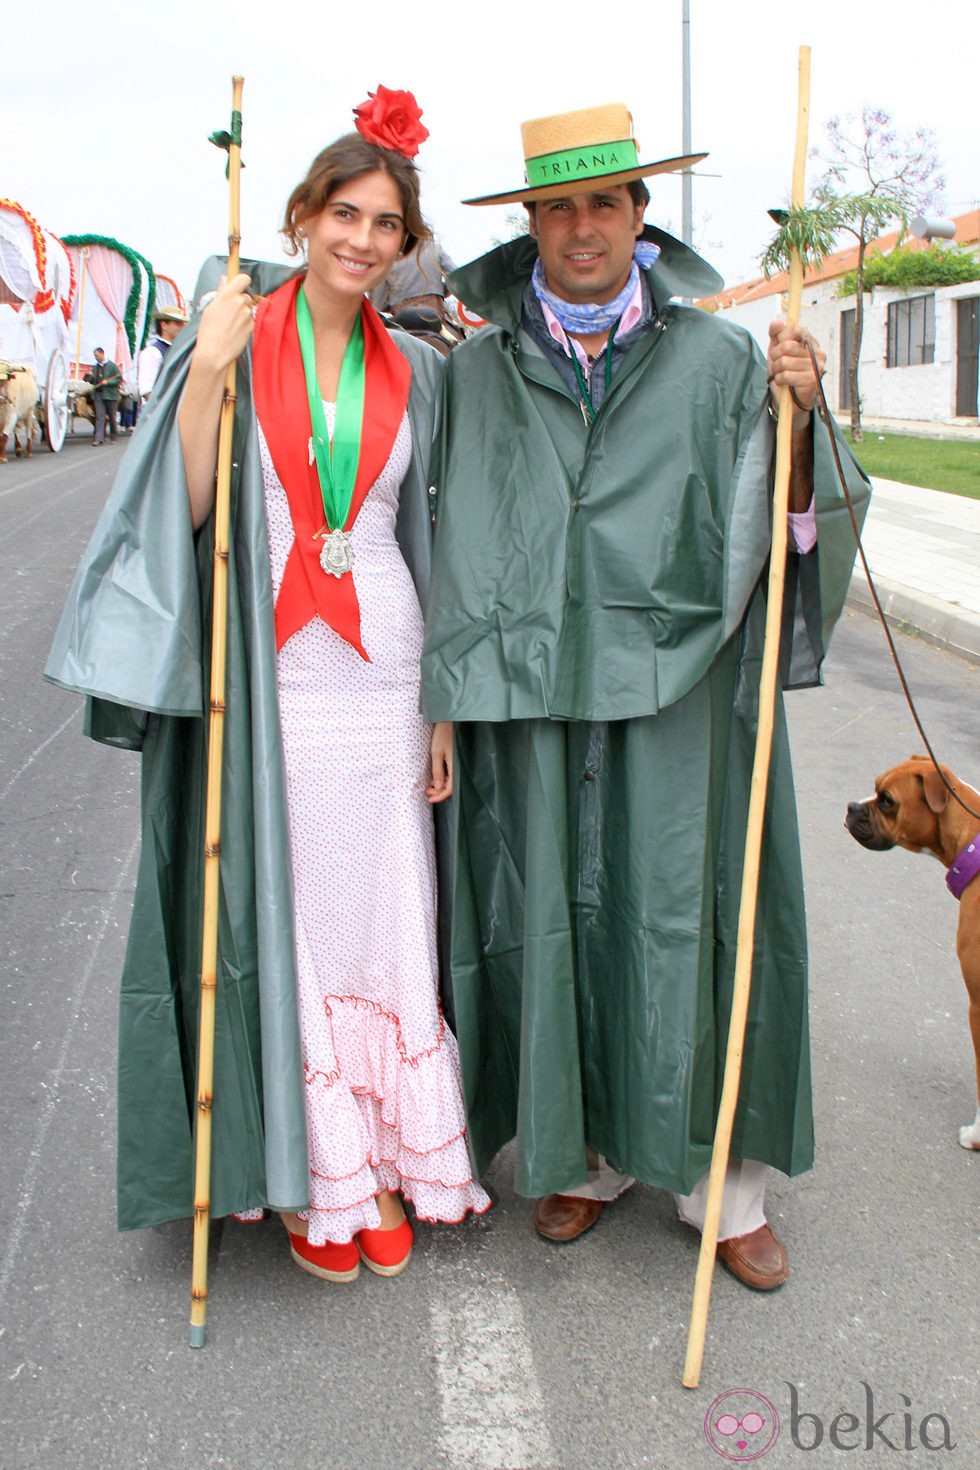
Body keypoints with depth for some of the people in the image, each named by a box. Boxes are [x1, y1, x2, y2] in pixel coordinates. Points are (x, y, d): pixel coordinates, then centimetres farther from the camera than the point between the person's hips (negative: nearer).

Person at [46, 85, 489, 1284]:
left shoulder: (413, 371, 10)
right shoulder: (233, 344, 2)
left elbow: (435, 542, 10)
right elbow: (182, 509, -6)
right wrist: (209, 369, -16)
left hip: (381, 669, 3)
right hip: (266, 677, -2)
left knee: (381, 917, 6)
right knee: (279, 913, 3)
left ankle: (384, 1160, 21)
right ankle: (308, 1176, 18)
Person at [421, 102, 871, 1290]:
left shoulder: (716, 360, 3)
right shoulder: (479, 370, 6)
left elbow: (778, 523, -1)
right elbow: (458, 548, 8)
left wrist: (800, 417, -18)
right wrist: (447, 704, 5)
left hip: (673, 697, -1)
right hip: (531, 702, 1)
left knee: (683, 920, 4)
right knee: (552, 919, 8)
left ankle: (719, 1180, 20)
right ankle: (583, 1153, 28)